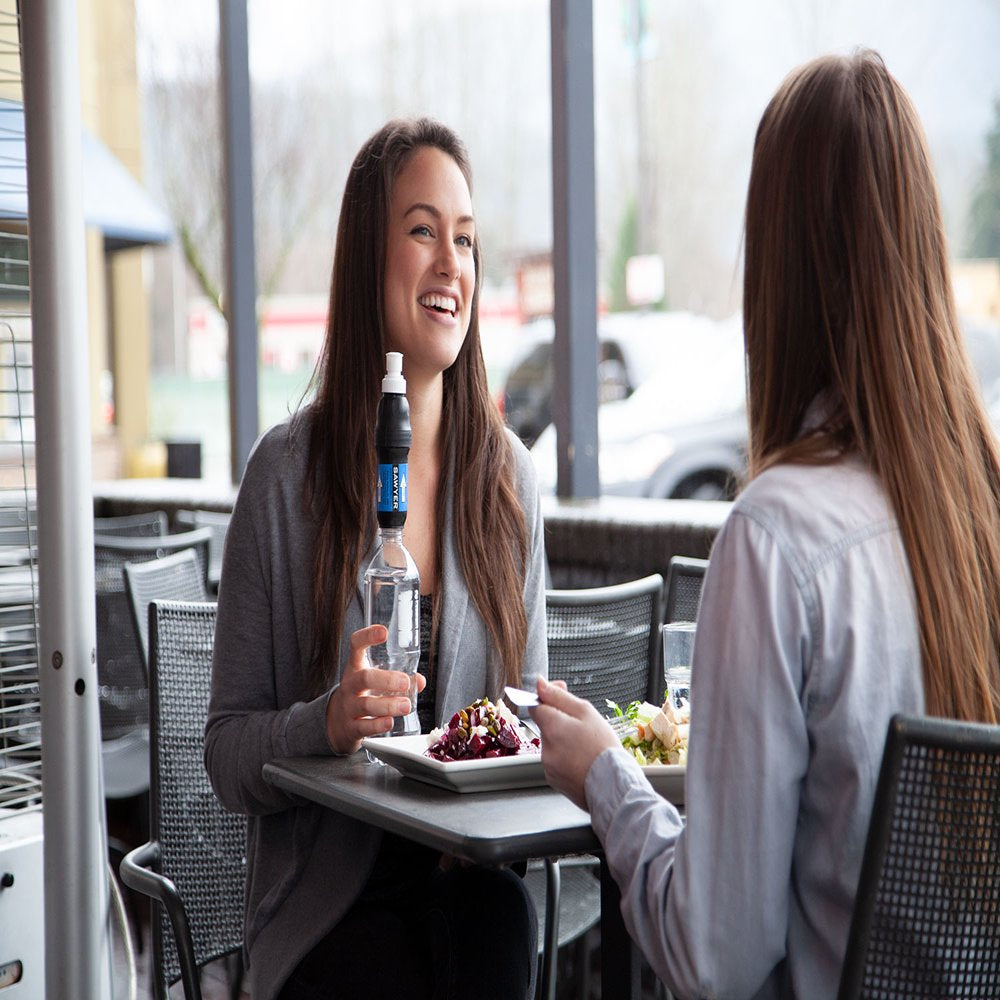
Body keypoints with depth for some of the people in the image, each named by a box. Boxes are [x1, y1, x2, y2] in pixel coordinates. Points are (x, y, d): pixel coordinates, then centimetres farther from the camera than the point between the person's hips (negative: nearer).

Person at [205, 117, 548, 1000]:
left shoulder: (507, 472, 6)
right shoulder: (288, 471, -4)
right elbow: (226, 754, -1)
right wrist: (325, 723, -21)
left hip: (472, 870, 3)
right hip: (330, 894, -2)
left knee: (503, 922, -28)